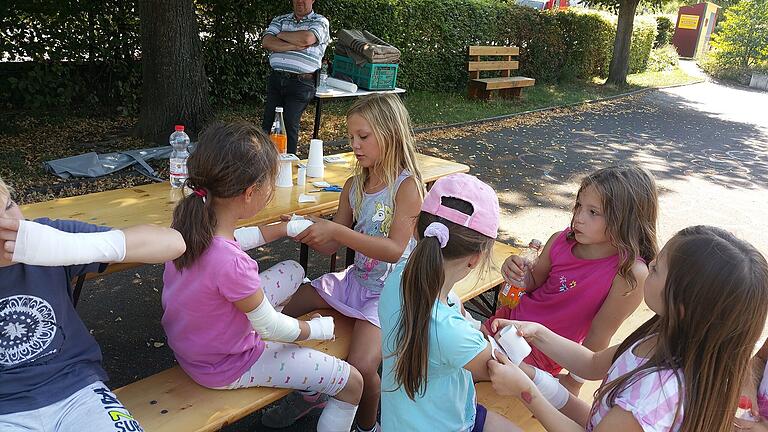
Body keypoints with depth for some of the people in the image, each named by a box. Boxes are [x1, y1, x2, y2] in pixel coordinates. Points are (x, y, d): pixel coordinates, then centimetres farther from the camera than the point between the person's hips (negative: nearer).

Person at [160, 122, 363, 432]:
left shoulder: (189, 219, -15)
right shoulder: (231, 263, -38)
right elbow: (272, 328, -22)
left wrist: (286, 228, 16)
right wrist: (317, 329, -3)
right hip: (226, 366, -8)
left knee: (293, 270, 23)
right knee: (352, 384, 0)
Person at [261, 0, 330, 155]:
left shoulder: (320, 22, 4)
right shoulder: (280, 20, 18)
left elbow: (306, 38, -17)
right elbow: (266, 42, 1)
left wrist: (281, 35, 0)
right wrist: (294, 46, -11)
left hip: (301, 83, -4)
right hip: (276, 79, 4)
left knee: (289, 125, -6)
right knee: (267, 123, 2)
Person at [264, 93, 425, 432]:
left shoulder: (407, 185, -16)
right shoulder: (354, 185, 3)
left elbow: (395, 250, -26)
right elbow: (331, 247, 5)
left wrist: (337, 231, -31)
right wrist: (306, 232, -15)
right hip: (356, 279, 7)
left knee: (361, 367, -26)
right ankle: (311, 392, 21)